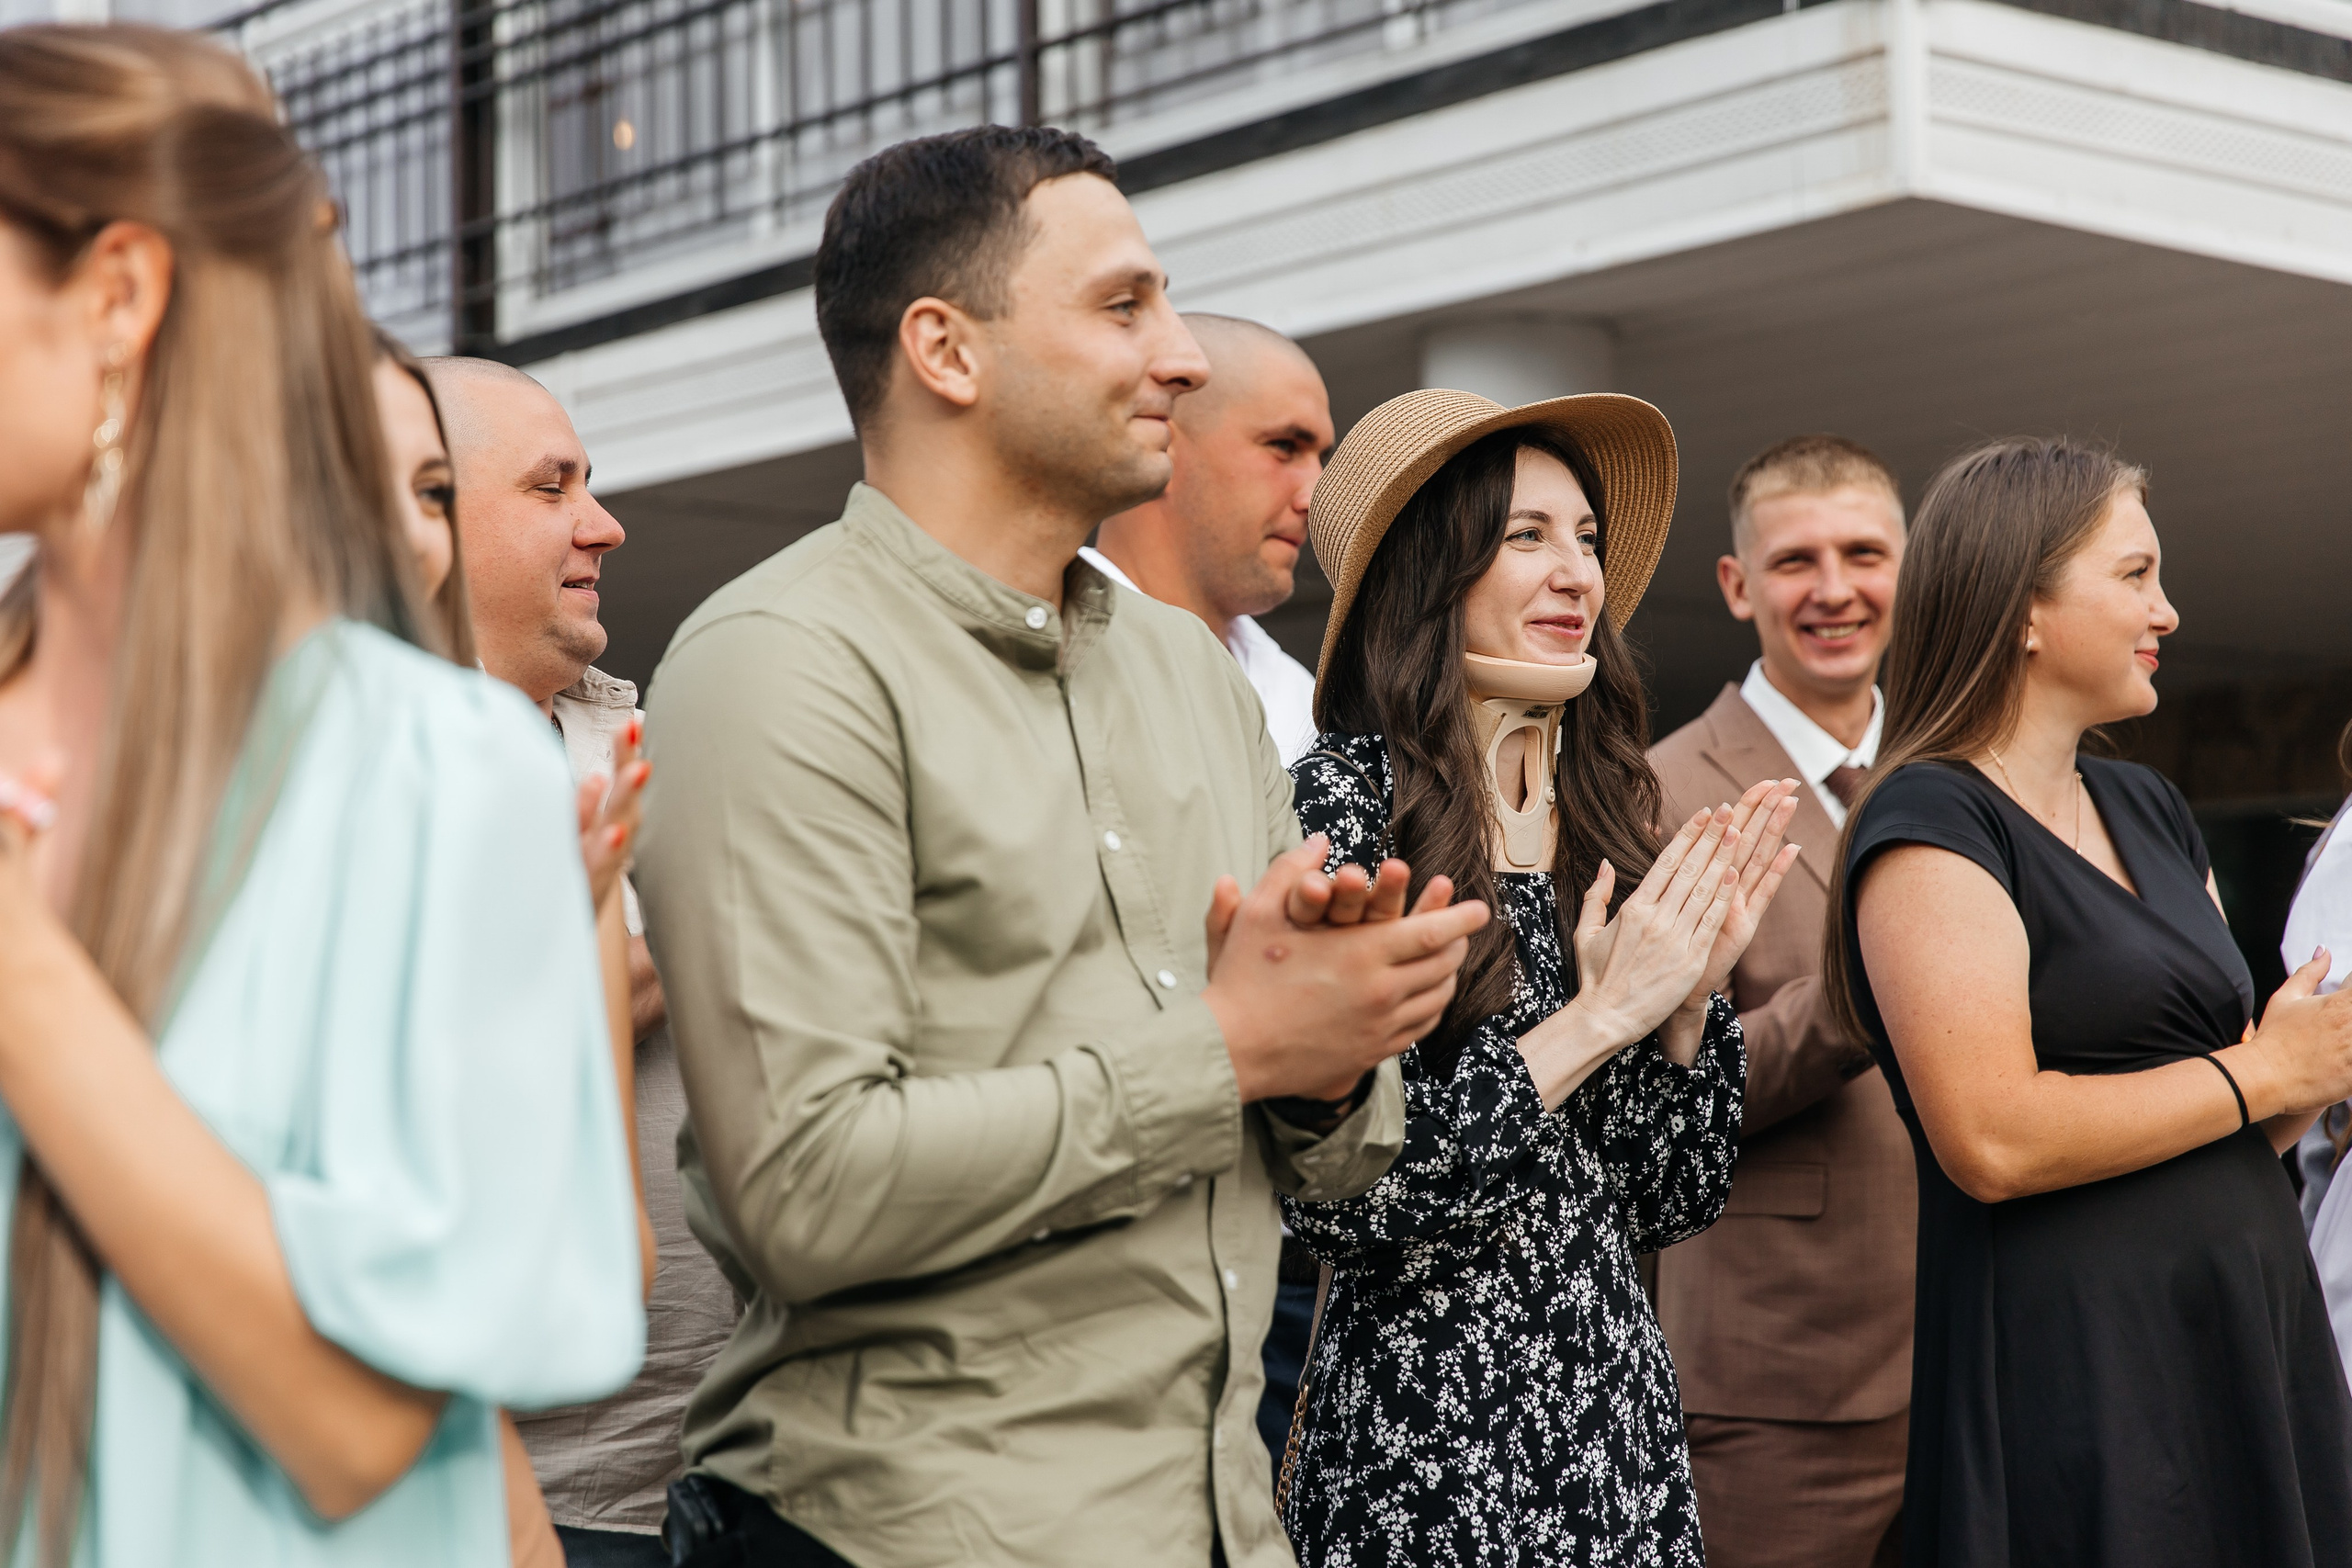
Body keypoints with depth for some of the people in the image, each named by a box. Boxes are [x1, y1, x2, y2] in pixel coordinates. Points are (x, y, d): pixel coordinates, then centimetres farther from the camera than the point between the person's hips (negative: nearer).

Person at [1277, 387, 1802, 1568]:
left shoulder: (1597, 817, 8)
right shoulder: (1345, 801, -11)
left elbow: (1660, 1203, 11)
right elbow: (1329, 1197, -18)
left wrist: (1691, 993, -3)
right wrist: (1597, 1018, -15)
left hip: (1620, 1412, 6)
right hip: (1428, 1439, -6)